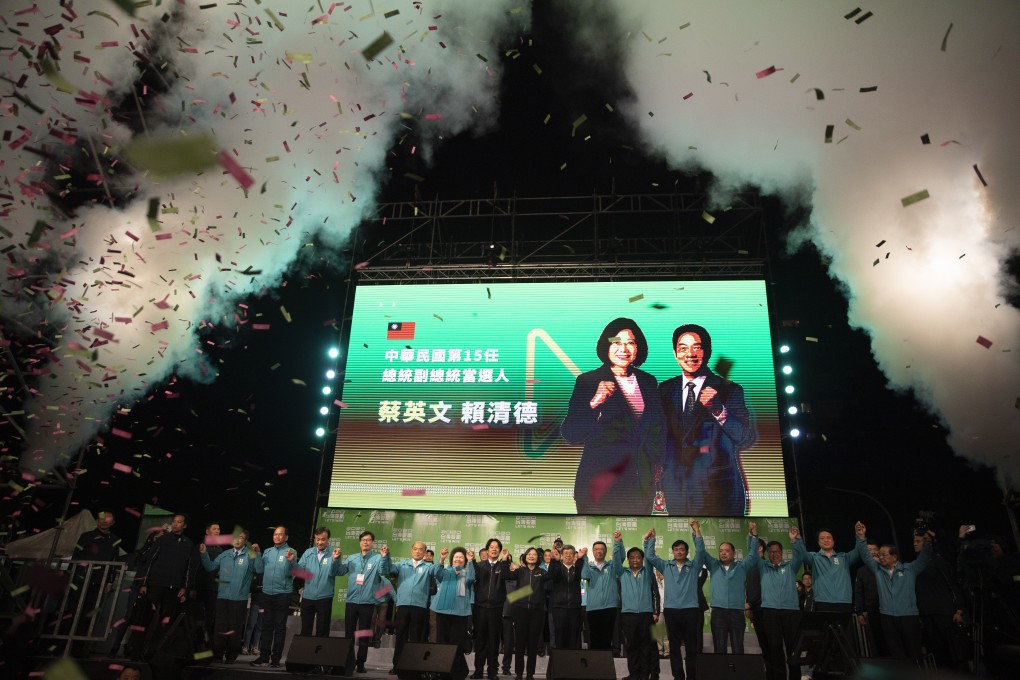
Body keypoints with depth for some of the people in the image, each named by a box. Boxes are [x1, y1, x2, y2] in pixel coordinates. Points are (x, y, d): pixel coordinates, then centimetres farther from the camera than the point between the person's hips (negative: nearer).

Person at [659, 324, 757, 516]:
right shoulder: (666, 389, 6)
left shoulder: (729, 390, -5)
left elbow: (748, 440, -13)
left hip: (718, 489, -3)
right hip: (676, 491, 3)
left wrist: (719, 410, -29)